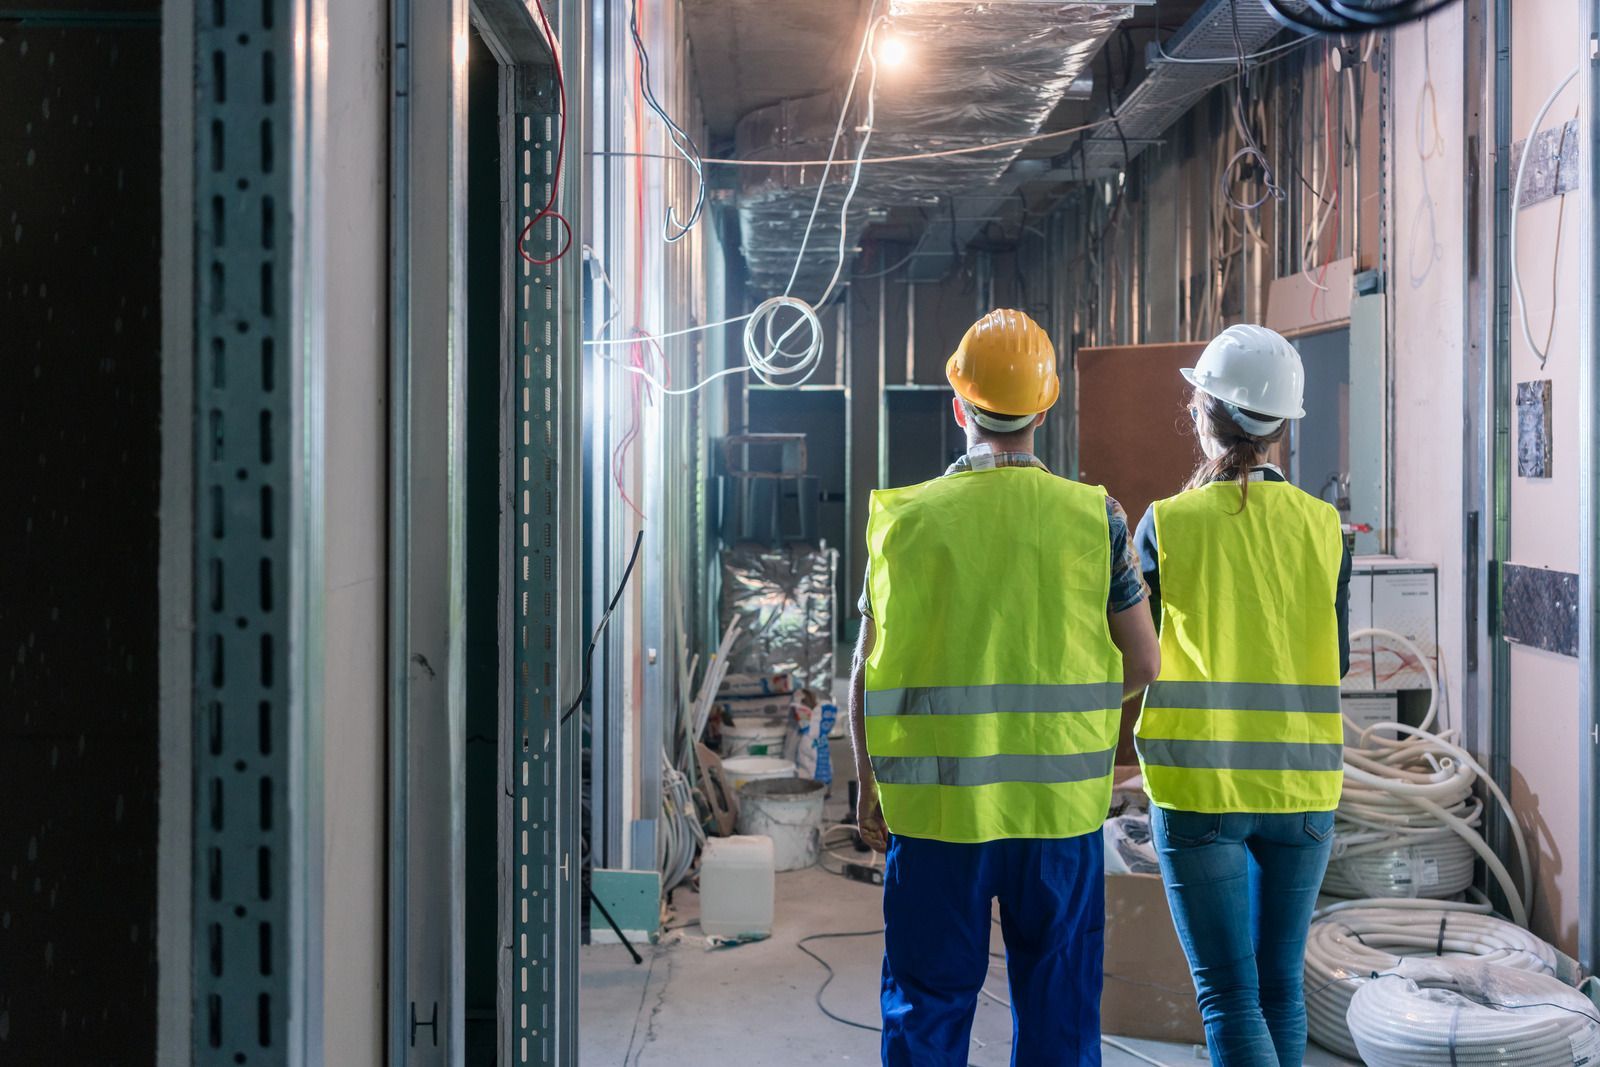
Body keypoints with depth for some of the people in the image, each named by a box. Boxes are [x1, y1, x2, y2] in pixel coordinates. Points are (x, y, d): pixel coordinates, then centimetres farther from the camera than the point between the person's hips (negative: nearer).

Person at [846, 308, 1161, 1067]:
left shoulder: (907, 517, -3)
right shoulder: (1094, 516, -2)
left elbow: (868, 670, -1)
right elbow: (1143, 664, 1)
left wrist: (869, 787, 10)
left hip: (936, 805, 0)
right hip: (1060, 804, 1)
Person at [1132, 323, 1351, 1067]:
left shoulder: (1167, 525, -9)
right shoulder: (1322, 527, -1)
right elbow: (1336, 666, 5)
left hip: (1200, 784, -3)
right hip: (1300, 784, 3)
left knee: (1229, 996, 1)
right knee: (1279, 984, 17)